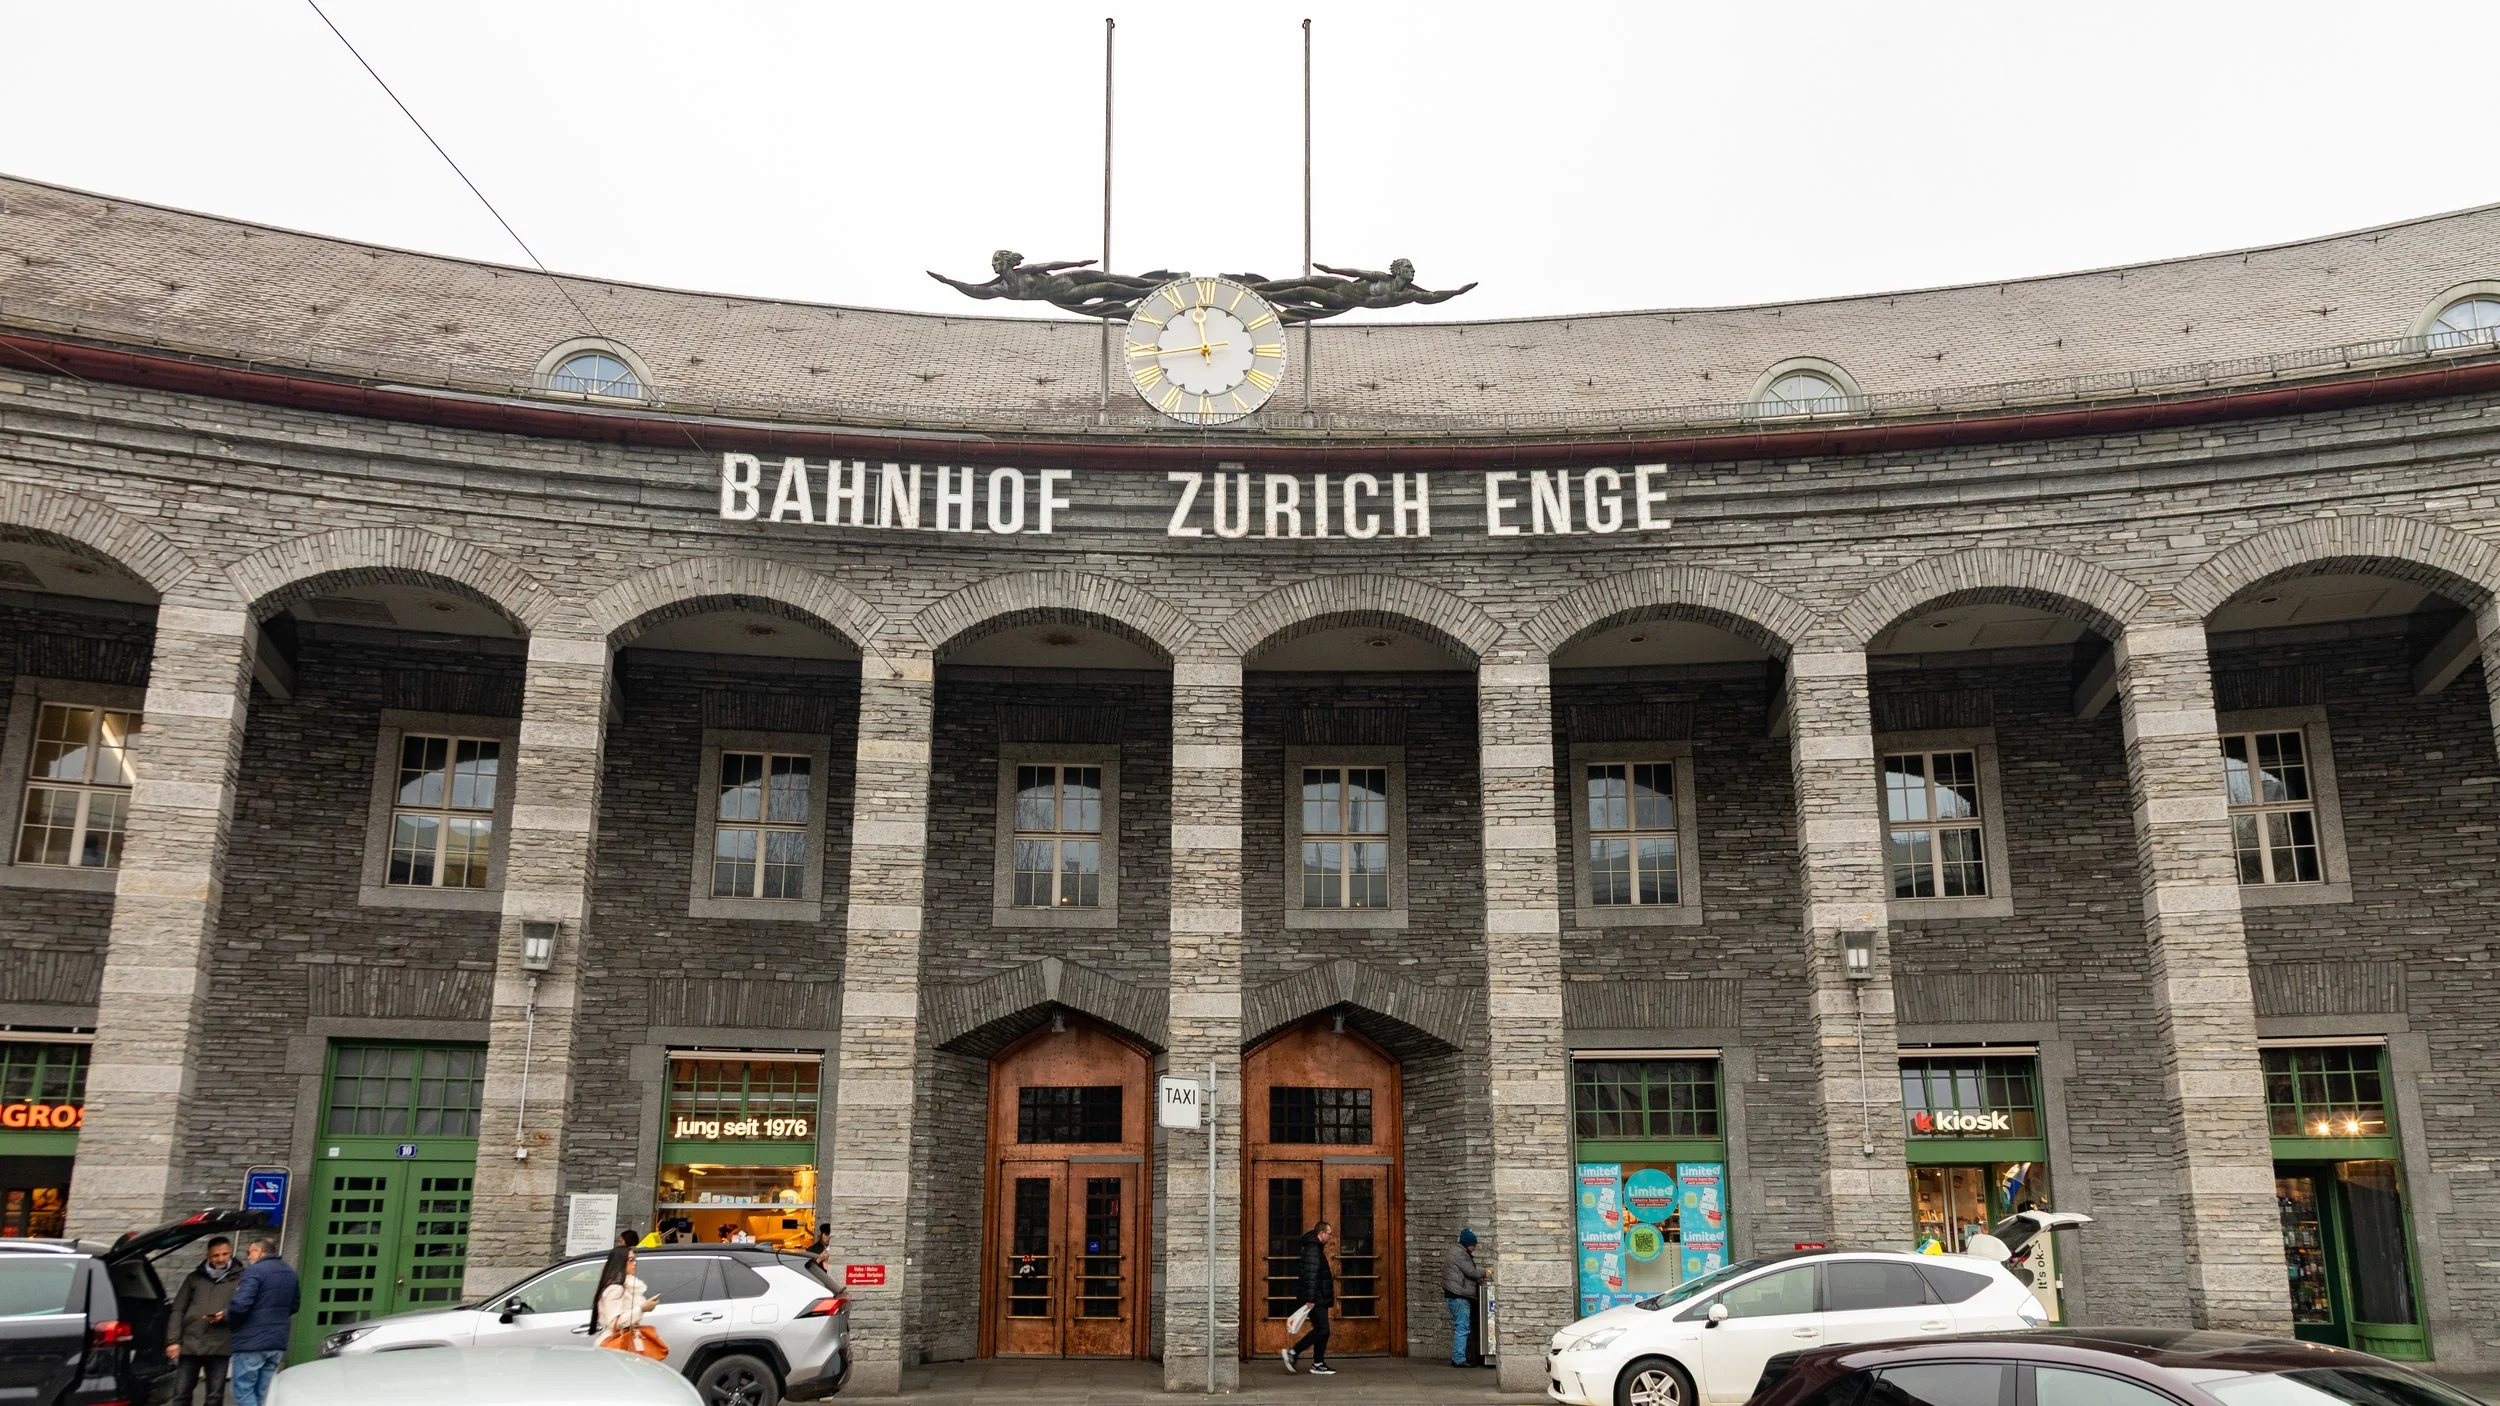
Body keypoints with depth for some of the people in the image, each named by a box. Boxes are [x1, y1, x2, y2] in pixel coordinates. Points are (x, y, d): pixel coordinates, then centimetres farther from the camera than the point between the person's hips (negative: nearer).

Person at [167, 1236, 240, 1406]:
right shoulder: (194, 1278, 16)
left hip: (219, 1346, -2)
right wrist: (174, 1340, 2)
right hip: (190, 1344, 3)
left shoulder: (240, 1279, 7)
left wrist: (224, 1315, -20)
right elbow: (178, 1310, 12)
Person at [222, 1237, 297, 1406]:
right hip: (277, 1342, 8)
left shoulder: (255, 1270, -12)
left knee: (244, 1391, -3)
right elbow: (293, 1306, 22)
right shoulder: (290, 1273, 15)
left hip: (251, 1341, -8)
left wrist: (231, 1322, -3)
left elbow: (239, 1304, -21)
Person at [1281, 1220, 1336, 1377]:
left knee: (1321, 1330, 10)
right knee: (1322, 1330, -10)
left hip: (1319, 1299, 11)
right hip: (1315, 1299, -11)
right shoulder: (1313, 1250, -16)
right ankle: (1292, 1353, -6)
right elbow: (1310, 1276, -24)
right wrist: (1310, 1299, -27)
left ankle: (1318, 1364, 13)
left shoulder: (1316, 1248, 18)